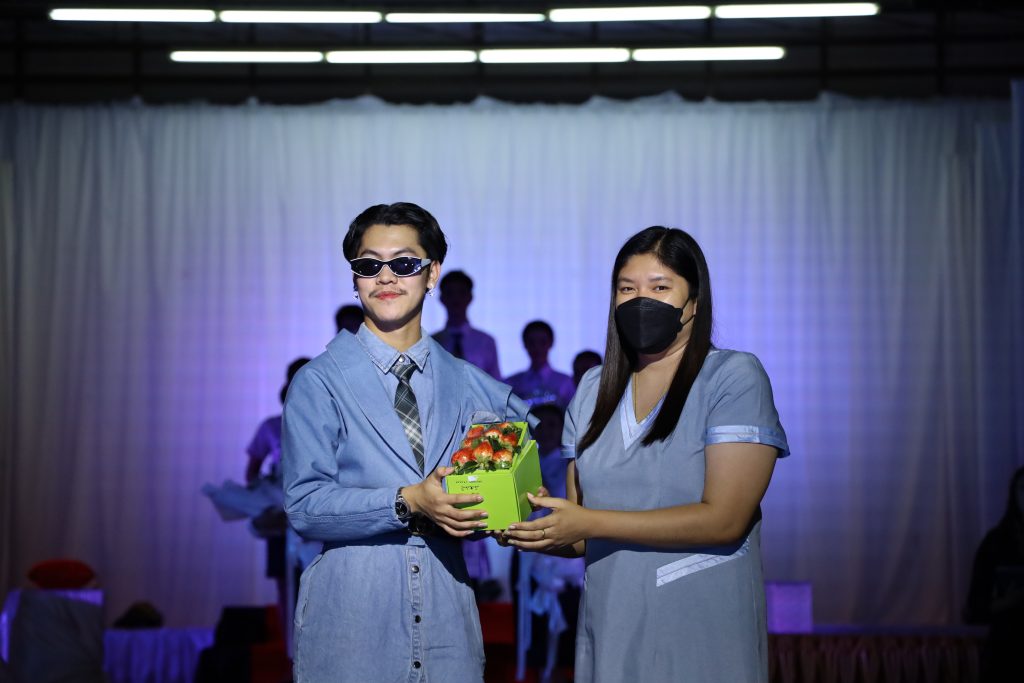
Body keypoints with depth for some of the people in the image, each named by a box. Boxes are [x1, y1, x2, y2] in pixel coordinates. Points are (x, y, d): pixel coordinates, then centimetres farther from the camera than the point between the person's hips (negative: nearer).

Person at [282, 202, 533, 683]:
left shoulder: (468, 385, 10)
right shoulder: (319, 383, -1)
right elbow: (304, 506, -8)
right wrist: (407, 503, -19)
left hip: (446, 615, 3)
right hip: (350, 620, -3)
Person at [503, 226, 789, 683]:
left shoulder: (734, 377, -6)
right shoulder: (594, 388, 10)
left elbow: (723, 519, -16)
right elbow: (578, 531, 11)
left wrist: (590, 523, -19)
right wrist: (532, 534, -12)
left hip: (701, 641, -5)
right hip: (608, 635, 5)